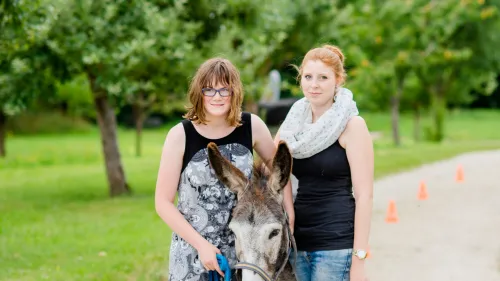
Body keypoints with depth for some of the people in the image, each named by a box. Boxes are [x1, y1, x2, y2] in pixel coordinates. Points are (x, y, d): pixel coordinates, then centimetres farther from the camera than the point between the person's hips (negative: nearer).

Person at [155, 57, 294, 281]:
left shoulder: (253, 126, -5)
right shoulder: (180, 135, -10)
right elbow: (163, 202, -8)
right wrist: (201, 244, -14)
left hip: (243, 250, 2)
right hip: (192, 252, -2)